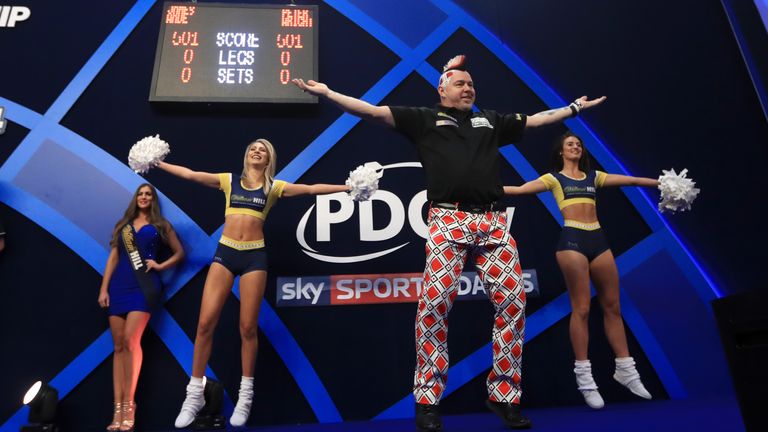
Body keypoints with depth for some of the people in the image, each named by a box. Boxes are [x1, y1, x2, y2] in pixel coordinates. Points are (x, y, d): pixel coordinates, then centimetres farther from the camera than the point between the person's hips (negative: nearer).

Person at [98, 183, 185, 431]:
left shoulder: (161, 225, 11)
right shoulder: (123, 224, 18)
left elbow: (179, 253, 13)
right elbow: (113, 257, 13)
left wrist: (160, 266, -3)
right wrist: (104, 288, 5)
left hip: (144, 285, -3)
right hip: (119, 286, 3)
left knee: (130, 340, -17)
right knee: (119, 345, -1)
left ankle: (128, 404, -10)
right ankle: (118, 407, 1)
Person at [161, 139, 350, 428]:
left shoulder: (274, 187, 9)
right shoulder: (229, 180, 12)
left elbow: (311, 189, 4)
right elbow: (190, 174, 10)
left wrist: (349, 187, 0)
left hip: (254, 256, -1)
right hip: (225, 253, 1)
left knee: (248, 327, 2)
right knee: (205, 322, -4)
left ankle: (245, 394, 17)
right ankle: (195, 394, 11)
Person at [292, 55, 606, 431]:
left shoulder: (491, 120, 27)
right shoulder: (425, 119, 15)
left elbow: (536, 119, 38)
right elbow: (373, 112, 8)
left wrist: (573, 108, 42)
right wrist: (327, 93, 1)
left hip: (492, 223, 4)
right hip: (448, 221, -4)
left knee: (512, 301, -3)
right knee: (434, 303, -12)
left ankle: (504, 395, 12)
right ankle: (427, 400, 2)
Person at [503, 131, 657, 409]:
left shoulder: (593, 176, 19)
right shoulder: (554, 178, 6)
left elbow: (629, 180, 22)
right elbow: (522, 189, -5)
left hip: (598, 240, 5)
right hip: (572, 240, -5)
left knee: (612, 305, 8)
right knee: (581, 308, -6)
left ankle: (625, 369, 21)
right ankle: (584, 376, 2)